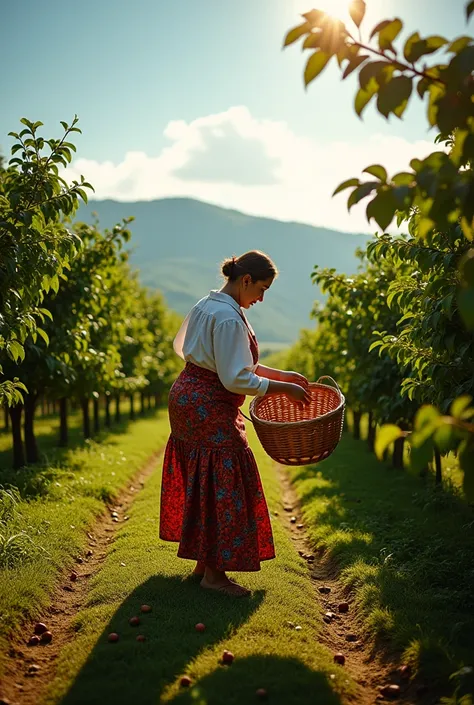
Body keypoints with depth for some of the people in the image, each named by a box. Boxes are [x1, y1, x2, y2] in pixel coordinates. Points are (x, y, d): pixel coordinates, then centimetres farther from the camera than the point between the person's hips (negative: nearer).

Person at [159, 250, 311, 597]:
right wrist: (285, 388, -14)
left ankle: (203, 560, 28)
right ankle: (214, 572, 9)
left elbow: (233, 363, 17)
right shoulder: (229, 317, -20)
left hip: (187, 399, 10)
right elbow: (237, 379, -23)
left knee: (201, 483, 17)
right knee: (222, 486, -1)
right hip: (210, 409, -10)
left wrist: (281, 374, 13)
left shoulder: (207, 305, 12)